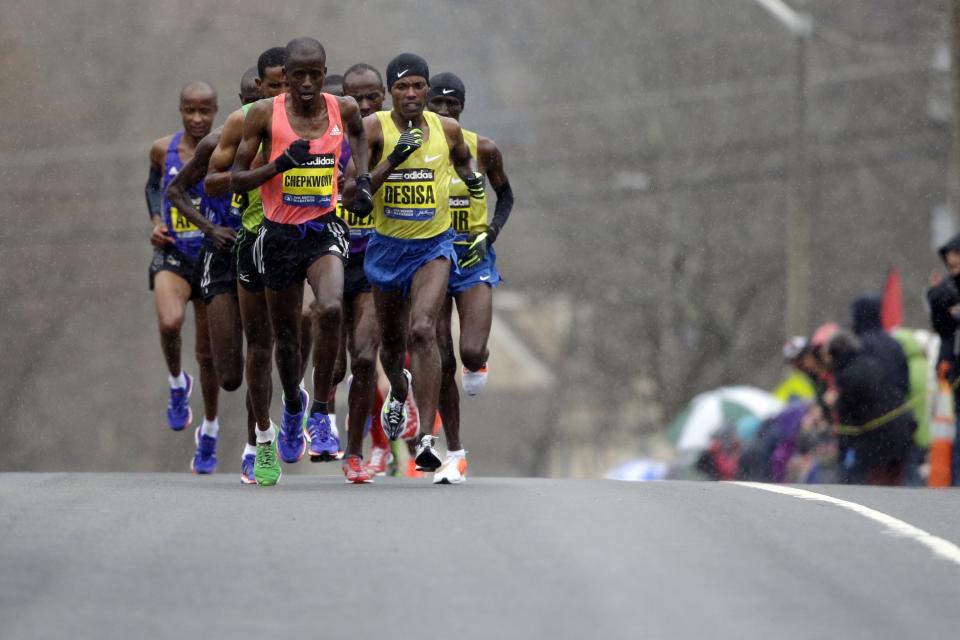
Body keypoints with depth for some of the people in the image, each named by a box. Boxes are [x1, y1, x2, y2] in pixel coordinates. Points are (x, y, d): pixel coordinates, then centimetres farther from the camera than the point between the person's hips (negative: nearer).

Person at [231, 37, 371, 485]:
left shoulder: (343, 110, -1)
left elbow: (358, 131, 25)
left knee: (332, 308, -28)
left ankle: (320, 410, -13)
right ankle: (293, 406, 43)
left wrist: (363, 179, 10)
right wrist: (280, 164, -21)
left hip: (324, 229, 0)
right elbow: (236, 179, -5)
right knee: (285, 334, 13)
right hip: (280, 233, 0)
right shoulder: (264, 115, -8)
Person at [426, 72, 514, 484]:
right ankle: (454, 454, 9)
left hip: (473, 259, -1)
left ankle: (478, 362, 23)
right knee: (441, 361, -2)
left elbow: (505, 196, 11)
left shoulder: (483, 150, -3)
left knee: (471, 352, -17)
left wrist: (491, 234, -6)